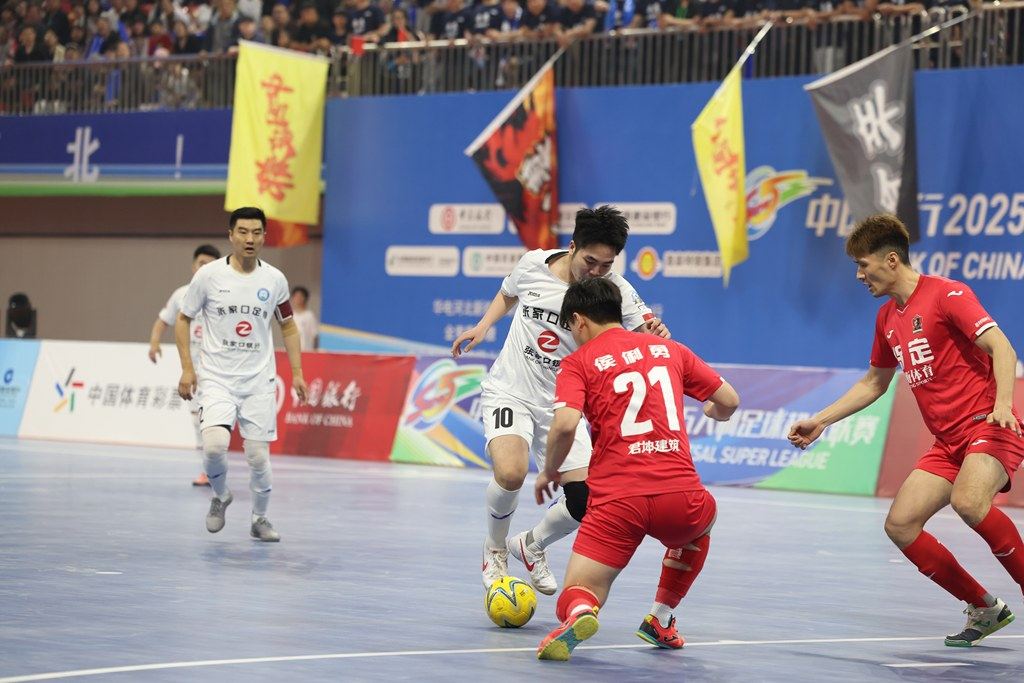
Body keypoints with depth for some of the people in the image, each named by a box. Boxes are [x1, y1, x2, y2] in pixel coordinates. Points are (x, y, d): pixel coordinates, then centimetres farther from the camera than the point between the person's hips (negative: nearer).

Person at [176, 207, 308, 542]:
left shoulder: (275, 279, 2)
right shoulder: (208, 275, -5)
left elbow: (288, 327, 14)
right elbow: (183, 320, 5)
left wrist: (297, 372, 7)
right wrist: (187, 369, -3)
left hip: (259, 381, 2)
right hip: (217, 379, -2)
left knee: (258, 455, 0)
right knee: (215, 443, -22)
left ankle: (260, 518, 22)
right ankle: (221, 496, 8)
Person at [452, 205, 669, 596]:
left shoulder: (616, 291, -12)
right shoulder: (534, 265, -7)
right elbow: (508, 292, 16)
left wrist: (655, 335, -46)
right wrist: (482, 326, 1)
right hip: (509, 392, -2)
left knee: (587, 499, -8)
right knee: (511, 473, -28)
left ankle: (532, 545, 25)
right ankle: (495, 549, 3)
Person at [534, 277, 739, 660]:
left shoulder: (578, 362, 5)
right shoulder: (670, 349, 15)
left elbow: (565, 424, -11)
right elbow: (729, 402, 19)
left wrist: (549, 472, 7)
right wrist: (712, 411, 43)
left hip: (616, 502, -3)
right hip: (679, 496, 3)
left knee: (576, 597, 7)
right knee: (700, 525, 38)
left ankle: (579, 612, -29)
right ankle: (660, 621, 31)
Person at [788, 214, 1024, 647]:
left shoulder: (947, 294, -9)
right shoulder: (888, 318, 15)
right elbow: (874, 382, 29)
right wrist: (821, 421, 26)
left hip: (988, 427, -8)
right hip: (947, 443, 8)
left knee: (968, 501, -35)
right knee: (900, 524, -5)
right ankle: (984, 610, 4)